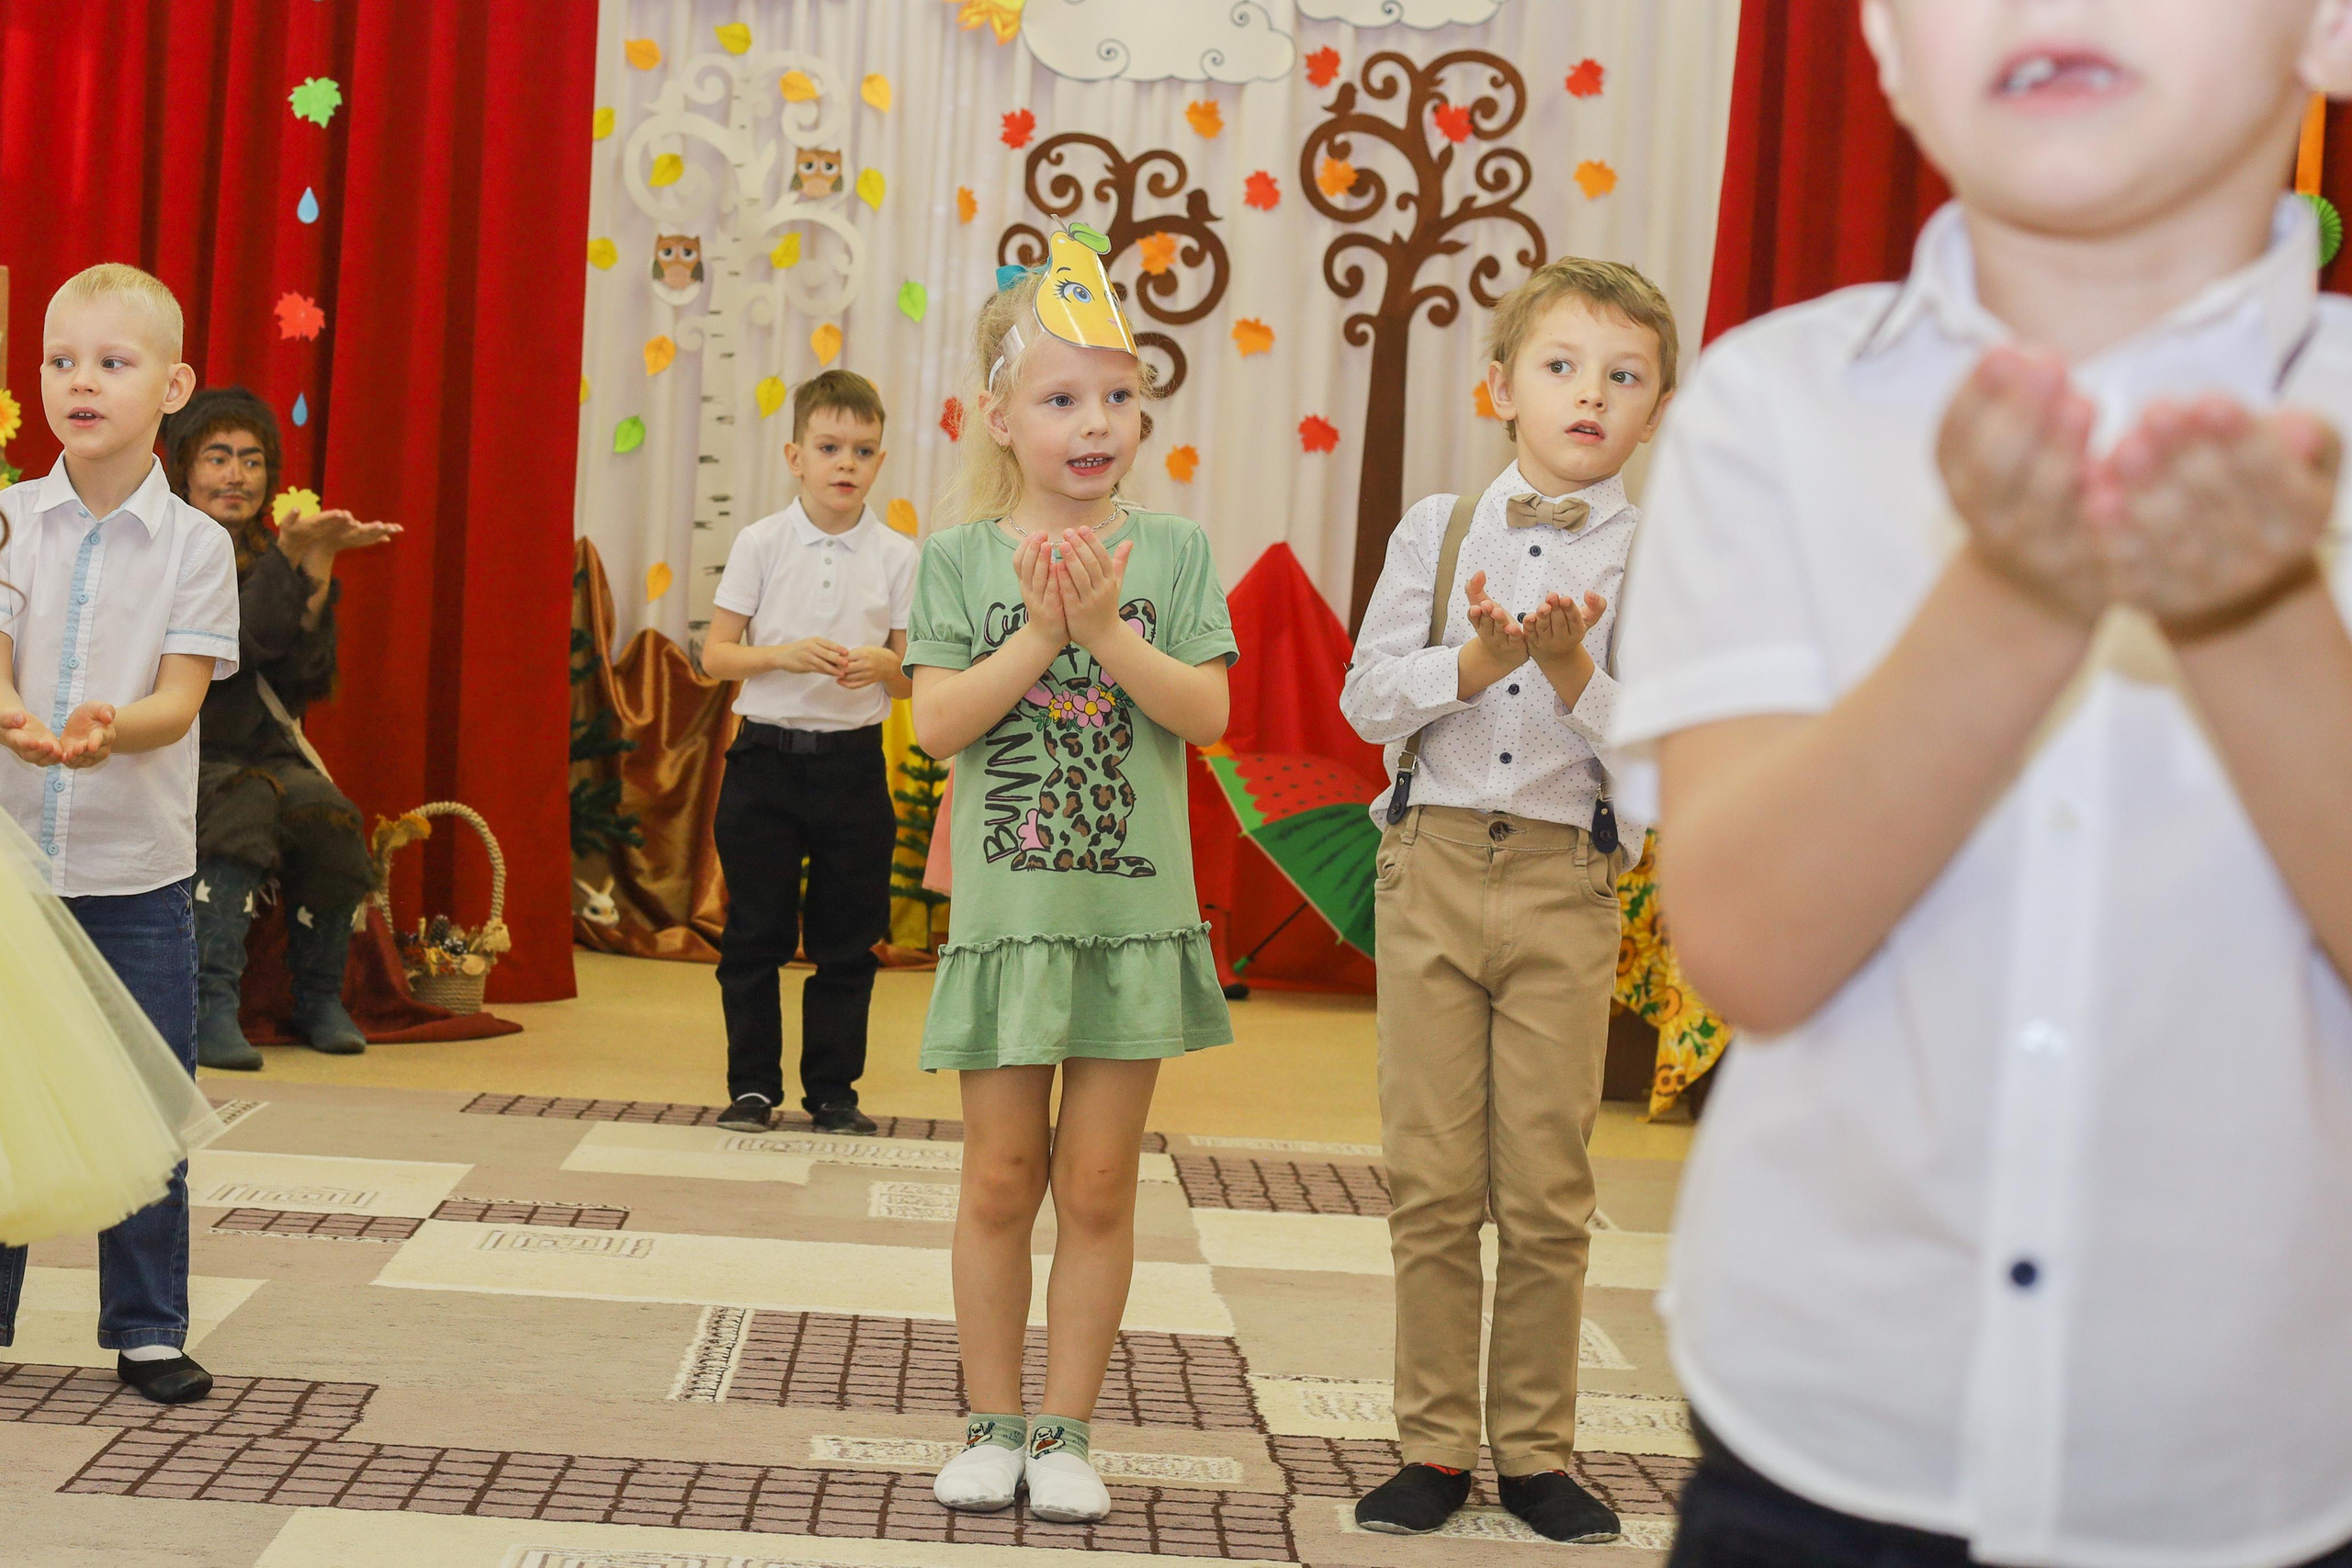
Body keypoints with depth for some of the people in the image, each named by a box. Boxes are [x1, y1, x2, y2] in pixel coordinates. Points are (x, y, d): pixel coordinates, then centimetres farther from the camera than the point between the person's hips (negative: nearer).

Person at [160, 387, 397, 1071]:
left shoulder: (268, 554, 10)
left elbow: (307, 681, -3)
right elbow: (227, 645, -21)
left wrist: (319, 567, -12)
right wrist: (288, 555, -28)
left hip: (268, 753, 4)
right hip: (175, 755, -4)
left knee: (332, 820, -25)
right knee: (243, 804, -35)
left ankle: (320, 1001, -7)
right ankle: (211, 1008, -36)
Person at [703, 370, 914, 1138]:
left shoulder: (899, 556, 0)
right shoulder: (761, 544, -2)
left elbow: (914, 678, 5)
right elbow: (716, 654, -1)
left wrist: (884, 665, -18)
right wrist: (783, 654, -18)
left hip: (852, 761, 1)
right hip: (766, 753, -1)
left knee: (847, 940, 6)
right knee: (755, 933, 4)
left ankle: (833, 1089, 17)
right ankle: (752, 1086, 16)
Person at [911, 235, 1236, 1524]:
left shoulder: (1173, 551, 2)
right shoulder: (962, 558, 0)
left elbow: (1208, 713, -6)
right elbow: (939, 724, -8)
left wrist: (1107, 628, -17)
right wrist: (1041, 631, -16)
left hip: (1134, 911, 0)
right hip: (1006, 910, 0)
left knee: (1097, 1184, 6)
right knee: (1002, 1178, 8)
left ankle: (1067, 1431, 18)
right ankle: (993, 1426, 21)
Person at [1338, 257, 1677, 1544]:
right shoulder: (1437, 530, 5)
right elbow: (1369, 699, 0)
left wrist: (1573, 668, -21)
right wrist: (1477, 659, -15)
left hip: (1565, 883, -1)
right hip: (1431, 865, 1)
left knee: (1548, 1189, 4)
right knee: (1431, 1181, 5)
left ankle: (1536, 1449, 19)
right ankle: (1435, 1446, 16)